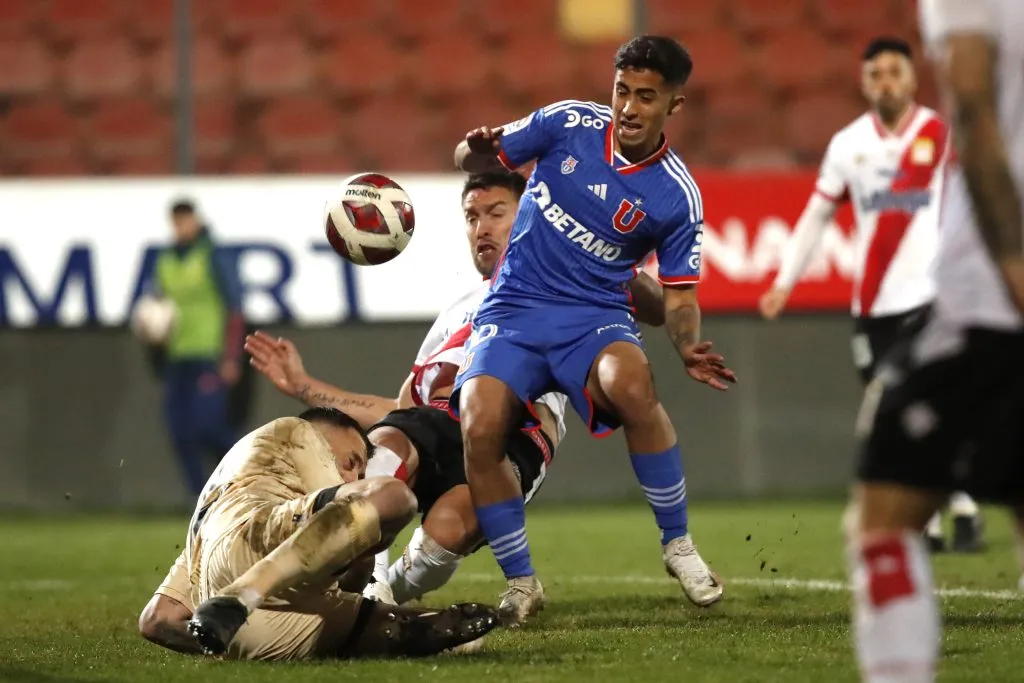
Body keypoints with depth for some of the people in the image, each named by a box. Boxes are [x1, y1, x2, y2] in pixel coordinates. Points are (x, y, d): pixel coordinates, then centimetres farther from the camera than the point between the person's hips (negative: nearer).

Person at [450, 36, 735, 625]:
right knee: (480, 427, -28)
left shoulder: (677, 196, -3)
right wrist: (477, 149, -18)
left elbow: (679, 294, 2)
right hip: (513, 311, 1)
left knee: (631, 383, -37)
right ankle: (521, 582, -5)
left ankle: (678, 544, -16)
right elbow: (471, 161, 7)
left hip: (595, 316, -1)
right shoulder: (568, 123, -1)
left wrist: (689, 346, -19)